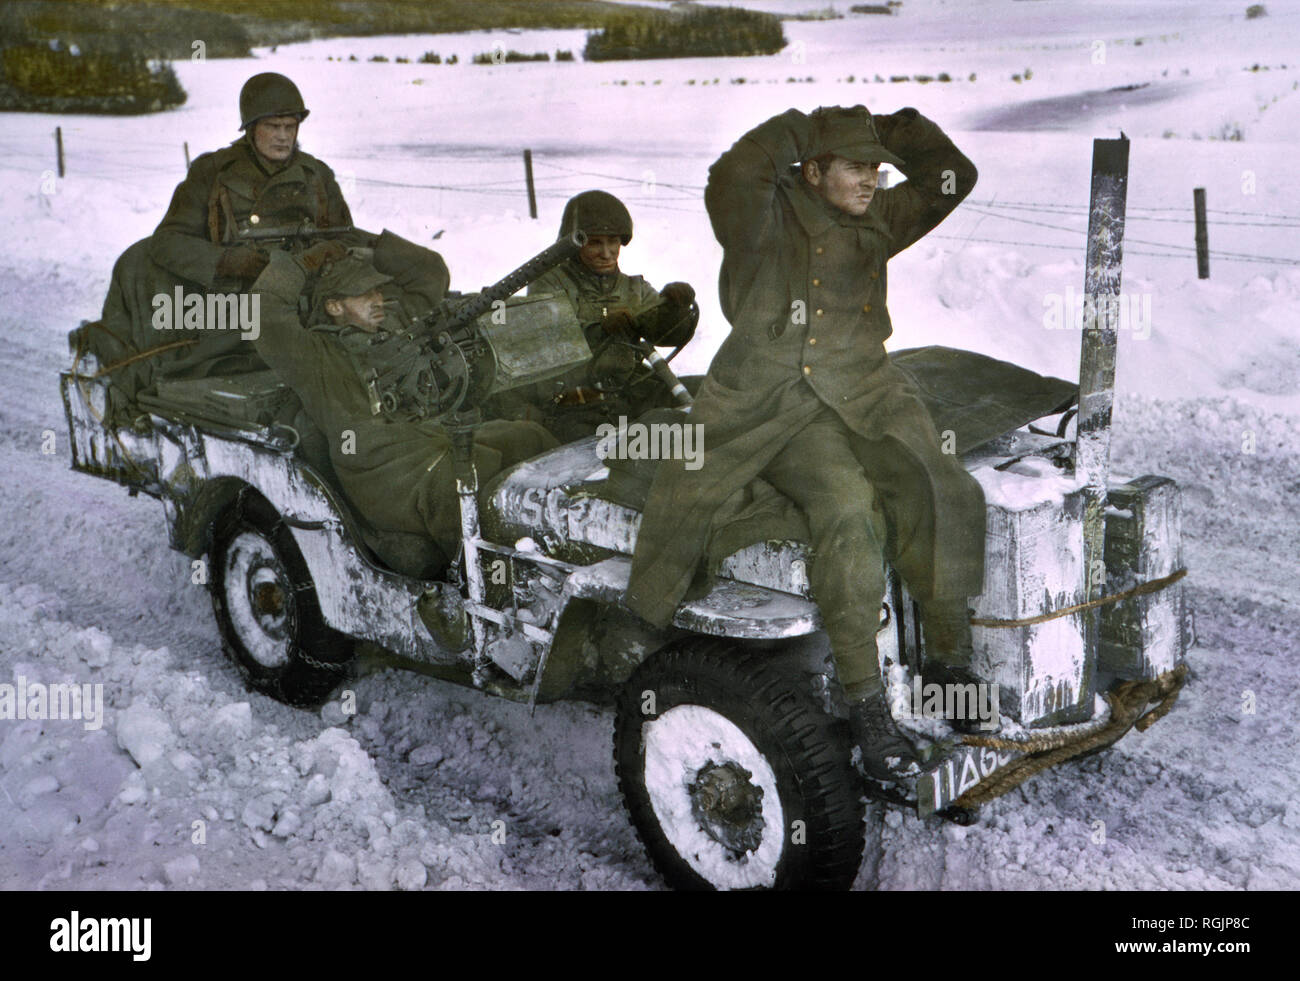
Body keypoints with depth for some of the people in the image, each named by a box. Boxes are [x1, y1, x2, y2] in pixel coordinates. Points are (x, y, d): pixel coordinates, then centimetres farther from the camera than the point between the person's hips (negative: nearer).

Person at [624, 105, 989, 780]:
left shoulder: (873, 223, 18)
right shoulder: (769, 215, 2)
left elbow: (951, 180, 23)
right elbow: (732, 179, -20)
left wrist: (892, 126, 14)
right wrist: (796, 127, -5)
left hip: (862, 399, 4)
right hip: (774, 408, -3)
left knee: (931, 492, -21)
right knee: (847, 506, -26)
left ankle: (949, 657, -8)